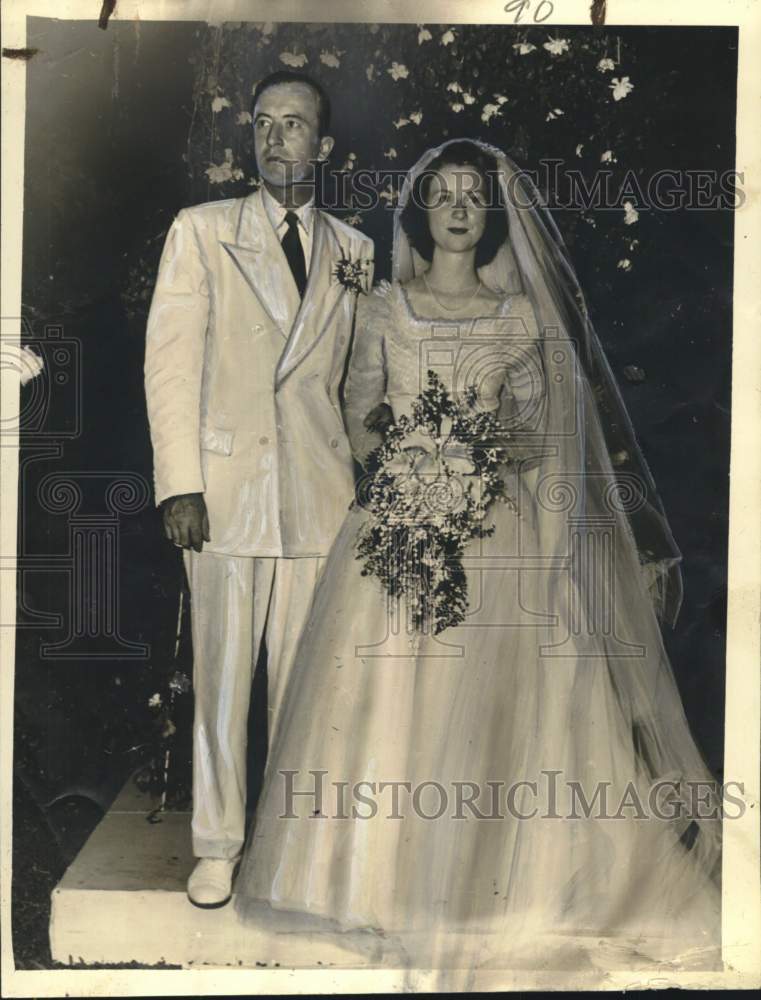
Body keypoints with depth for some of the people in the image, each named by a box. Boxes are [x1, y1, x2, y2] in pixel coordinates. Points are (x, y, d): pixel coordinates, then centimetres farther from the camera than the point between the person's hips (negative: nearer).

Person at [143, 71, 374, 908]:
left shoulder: (355, 251, 12)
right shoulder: (200, 231, 6)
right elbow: (171, 363, -1)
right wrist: (179, 483, -9)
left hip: (319, 493, 2)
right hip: (224, 486, -1)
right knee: (221, 673, 5)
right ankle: (217, 845, 21)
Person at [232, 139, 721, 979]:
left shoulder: (520, 317, 9)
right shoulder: (381, 309, 10)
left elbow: (537, 435, 5)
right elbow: (358, 422, 6)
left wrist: (486, 446, -14)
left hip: (495, 528, 0)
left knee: (489, 701, -2)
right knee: (386, 700, -1)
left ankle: (488, 884, 13)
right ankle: (386, 879, 15)